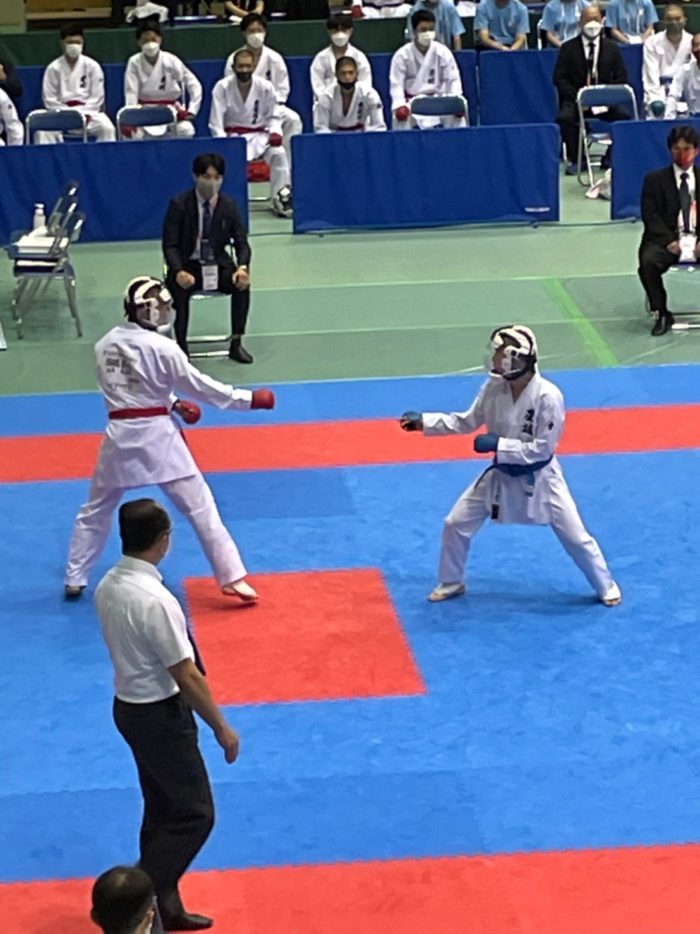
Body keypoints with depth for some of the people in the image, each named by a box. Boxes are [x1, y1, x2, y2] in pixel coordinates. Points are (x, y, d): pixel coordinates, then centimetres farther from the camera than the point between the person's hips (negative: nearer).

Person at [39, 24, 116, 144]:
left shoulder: (92, 66, 1)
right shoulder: (53, 68, 0)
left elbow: (97, 97, 1)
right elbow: (49, 99, -1)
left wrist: (85, 115, -13)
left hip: (88, 112, 0)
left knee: (107, 128, -29)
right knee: (43, 131, -30)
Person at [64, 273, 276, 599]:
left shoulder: (104, 345, 5)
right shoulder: (161, 347, -12)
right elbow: (201, 386, -9)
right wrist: (249, 398, -3)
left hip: (120, 436, 4)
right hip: (157, 437, -4)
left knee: (95, 510, 20)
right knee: (200, 507, 2)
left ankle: (74, 579, 25)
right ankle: (232, 578, 1)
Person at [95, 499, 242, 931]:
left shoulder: (108, 586, -2)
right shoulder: (155, 600, -28)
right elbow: (187, 676, -22)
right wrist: (222, 728, -12)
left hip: (129, 708, 9)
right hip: (160, 716, -9)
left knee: (163, 809, 20)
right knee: (195, 814, 2)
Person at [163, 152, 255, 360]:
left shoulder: (229, 206, 0)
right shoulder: (179, 205, -8)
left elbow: (242, 243, 0)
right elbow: (170, 245, -11)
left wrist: (243, 267, -24)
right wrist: (178, 272, -31)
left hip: (217, 265, 2)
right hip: (188, 265, -2)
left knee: (242, 283, -26)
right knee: (178, 287, -34)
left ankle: (236, 344, -13)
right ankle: (180, 345, -20)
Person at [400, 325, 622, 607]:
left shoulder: (547, 396, -29)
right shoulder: (494, 387, -13)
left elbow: (543, 448, -26)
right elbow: (467, 422, 1)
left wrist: (498, 444, -29)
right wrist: (423, 421, -6)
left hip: (539, 477, -5)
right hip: (501, 475, 5)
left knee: (575, 537, 4)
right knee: (456, 524, 6)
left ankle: (606, 586, 28)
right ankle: (451, 583, 28)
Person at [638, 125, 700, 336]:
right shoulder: (654, 180, 11)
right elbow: (650, 215, 1)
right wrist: (669, 241, -15)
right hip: (666, 239, -1)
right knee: (648, 262, -33)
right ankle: (661, 314, -17)